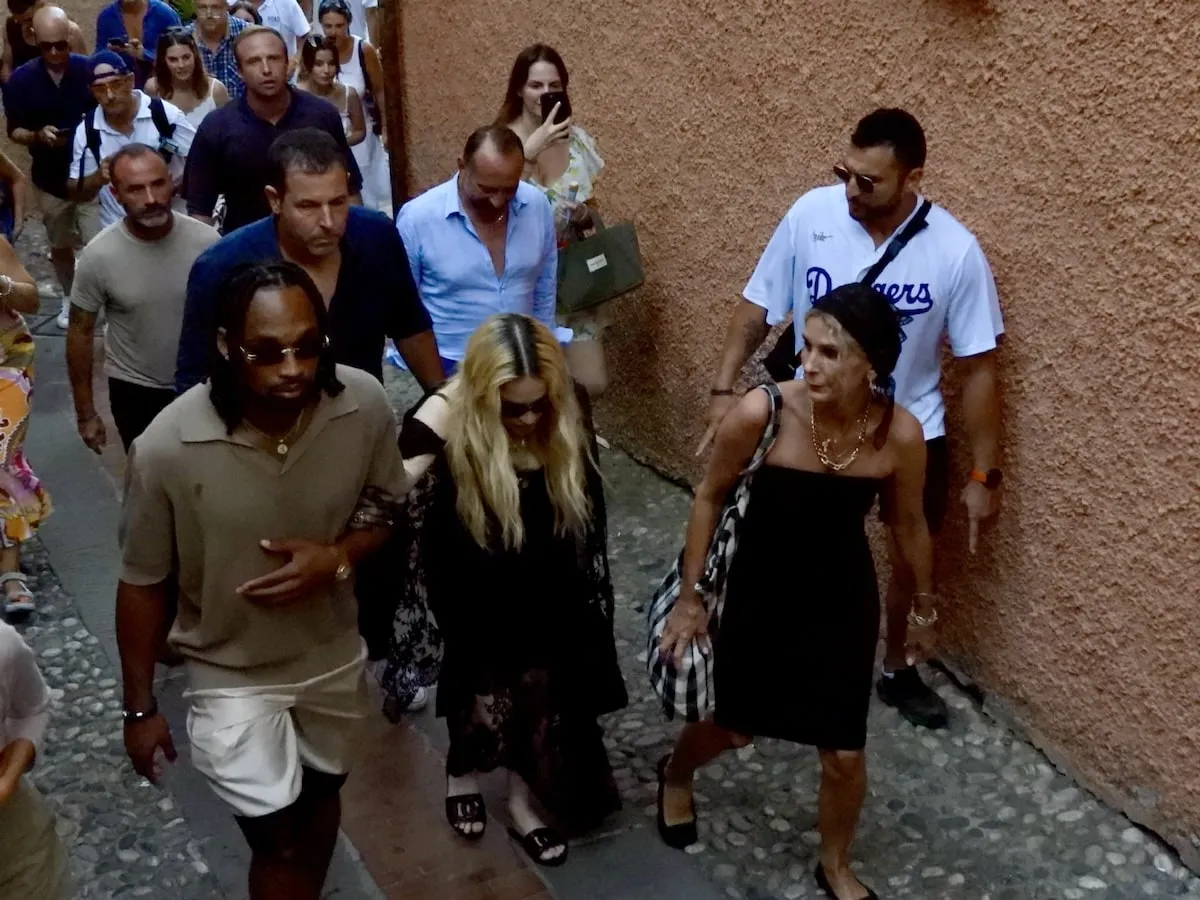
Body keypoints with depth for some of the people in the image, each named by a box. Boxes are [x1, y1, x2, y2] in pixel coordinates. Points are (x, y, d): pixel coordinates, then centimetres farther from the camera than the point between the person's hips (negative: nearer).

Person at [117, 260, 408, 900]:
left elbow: (386, 505, -3)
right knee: (279, 842, 3)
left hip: (333, 653, 4)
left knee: (320, 797, 27)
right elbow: (142, 583, -14)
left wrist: (336, 558, -24)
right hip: (231, 674, -4)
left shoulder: (364, 404, -22)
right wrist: (140, 707, -4)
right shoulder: (166, 447, -29)